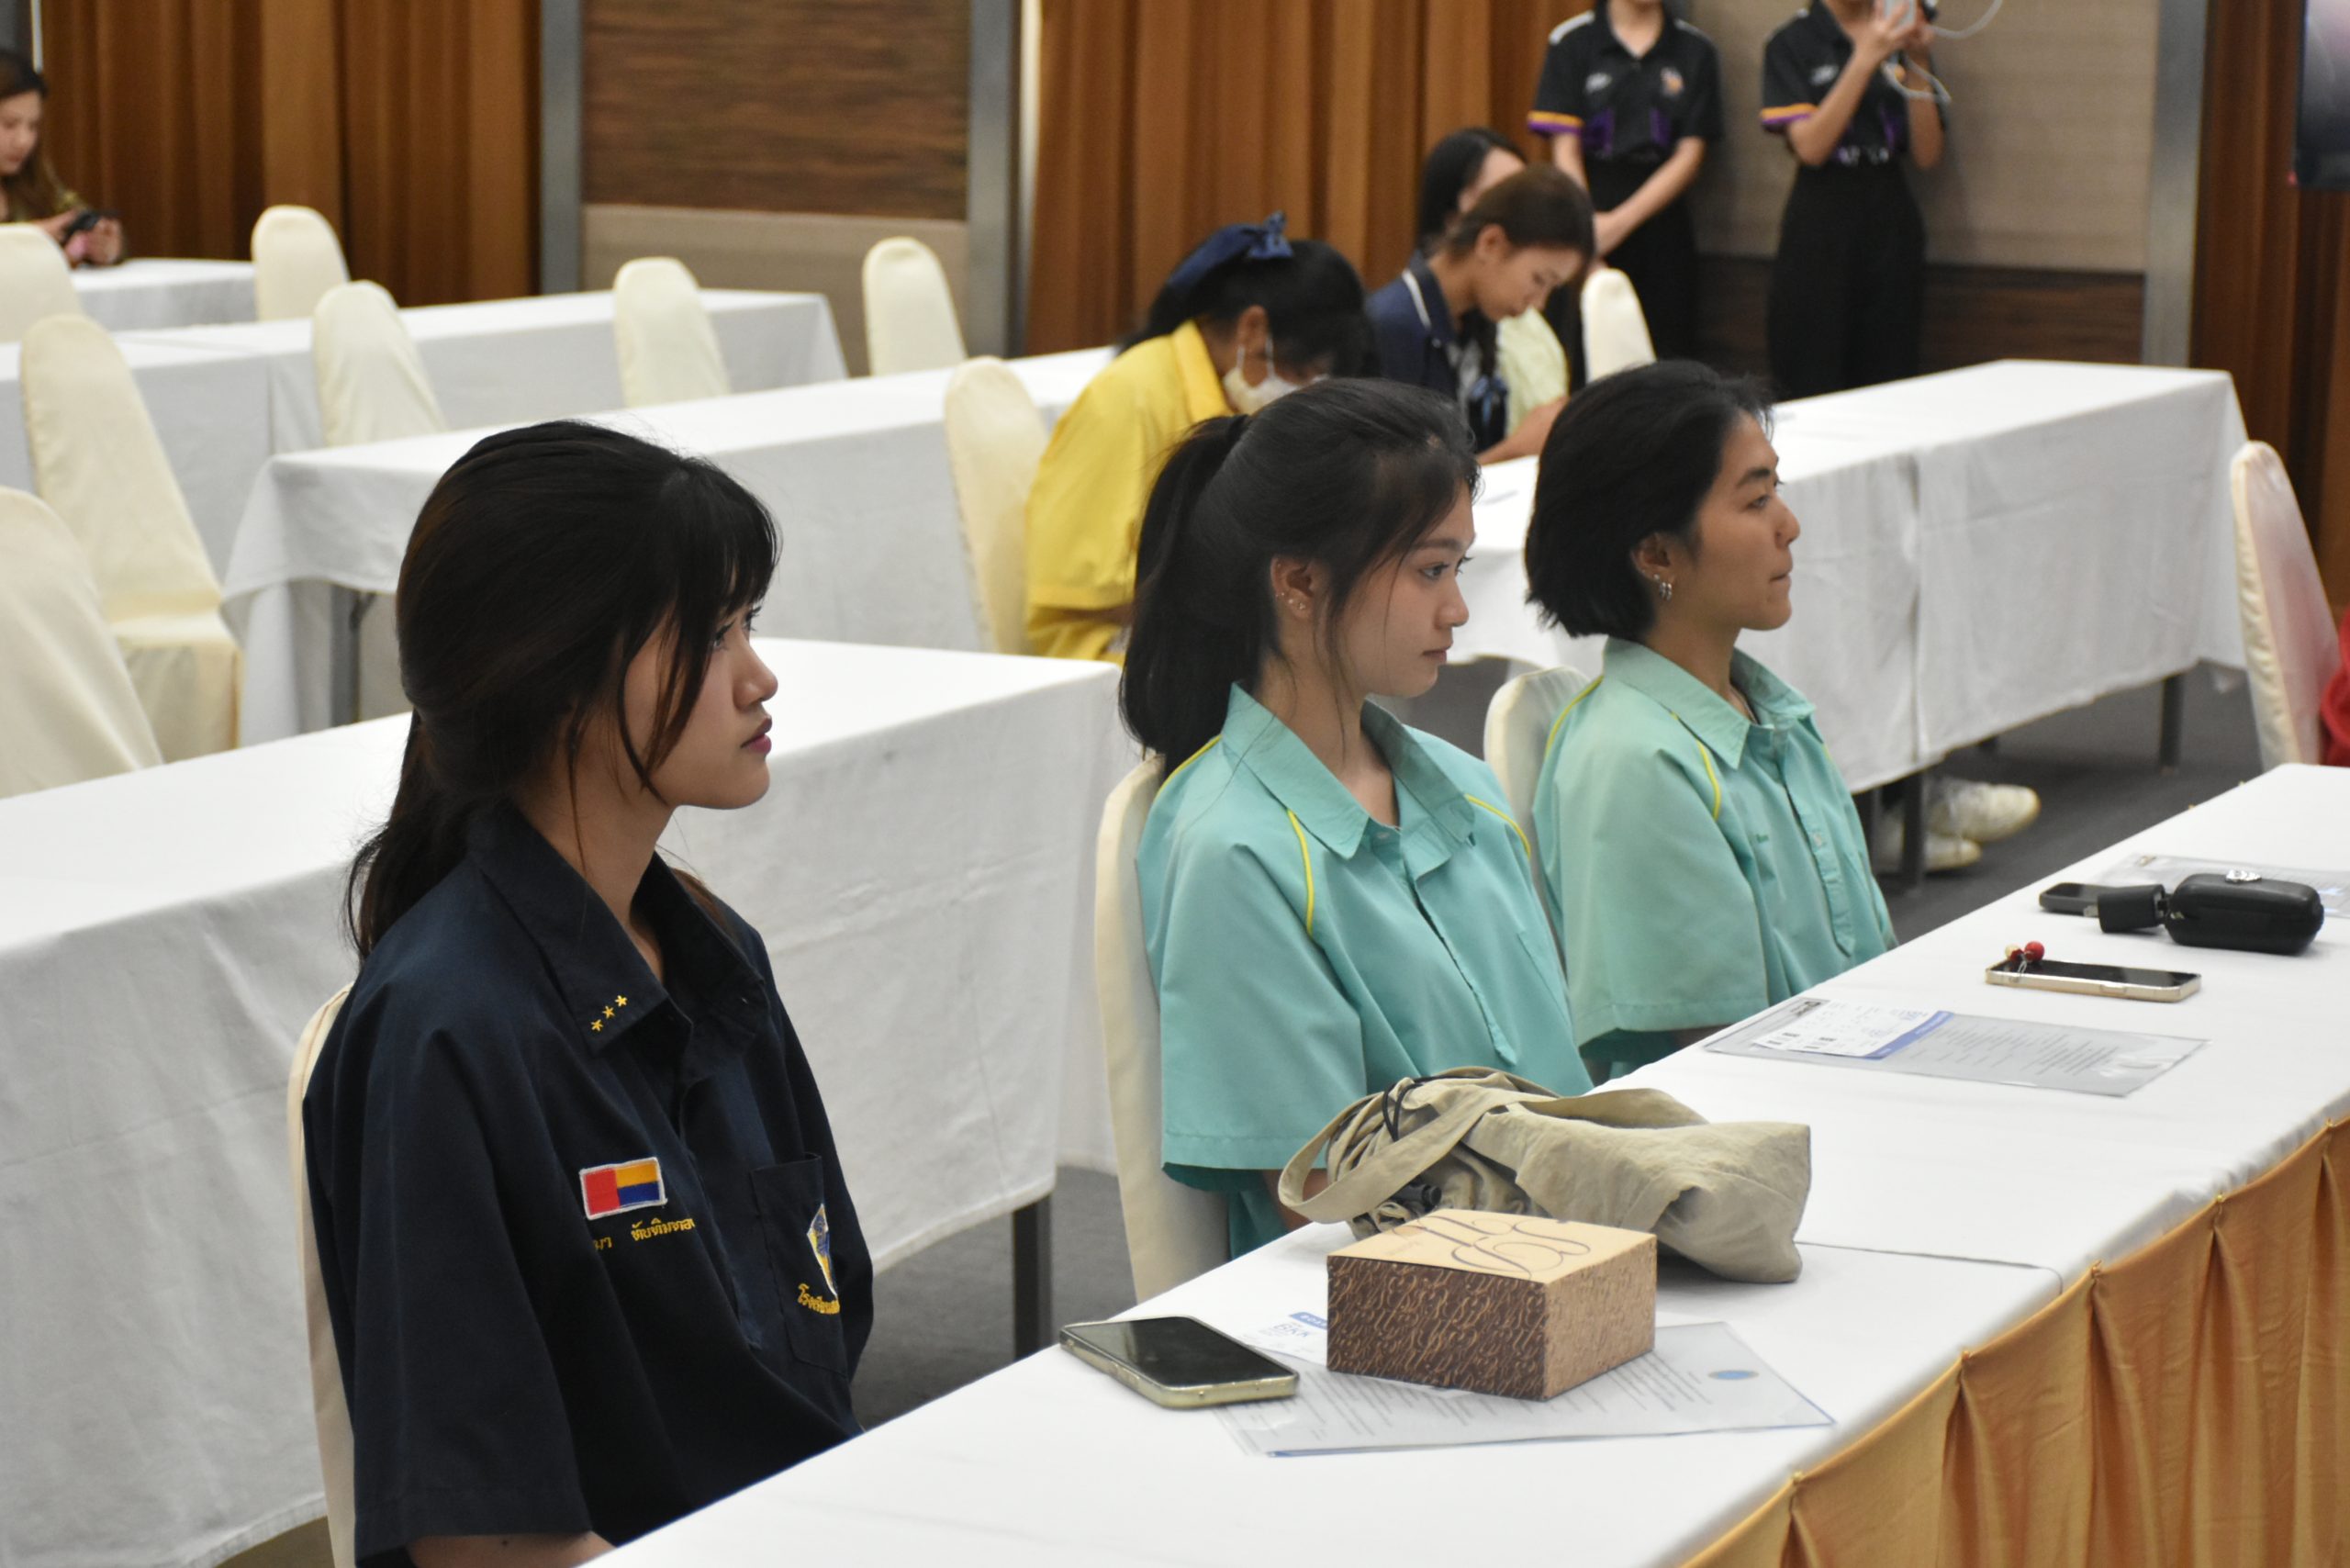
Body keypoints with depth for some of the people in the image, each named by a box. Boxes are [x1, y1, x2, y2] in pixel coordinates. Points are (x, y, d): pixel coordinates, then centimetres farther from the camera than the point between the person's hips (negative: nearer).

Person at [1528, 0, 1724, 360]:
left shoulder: (1697, 51, 6)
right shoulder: (1572, 42, 2)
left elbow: (1689, 155, 0)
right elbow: (1565, 151, -3)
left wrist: (1621, 222, -11)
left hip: (1661, 221, 1)